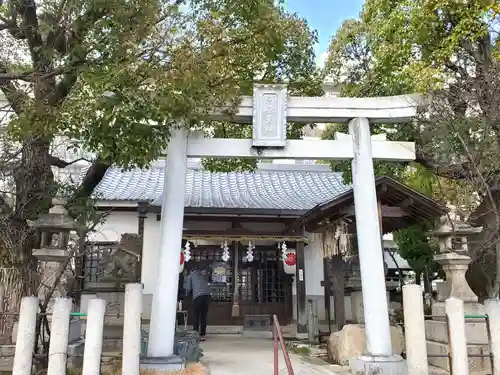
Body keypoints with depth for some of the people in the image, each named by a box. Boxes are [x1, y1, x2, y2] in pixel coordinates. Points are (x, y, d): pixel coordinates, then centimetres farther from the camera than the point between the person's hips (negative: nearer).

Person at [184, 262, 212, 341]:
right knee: (204, 316, 11)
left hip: (198, 296, -5)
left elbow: (188, 289, 8)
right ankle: (203, 335, 11)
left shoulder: (190, 276, 12)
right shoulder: (202, 275, 26)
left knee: (196, 316, 3)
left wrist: (188, 293, 28)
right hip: (208, 295, 5)